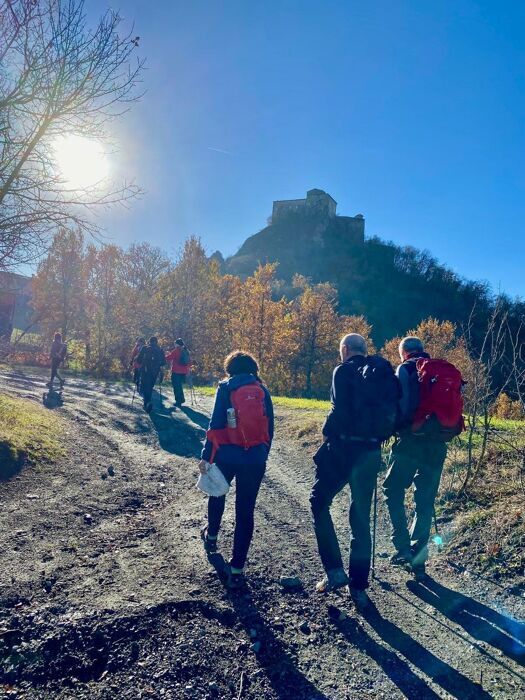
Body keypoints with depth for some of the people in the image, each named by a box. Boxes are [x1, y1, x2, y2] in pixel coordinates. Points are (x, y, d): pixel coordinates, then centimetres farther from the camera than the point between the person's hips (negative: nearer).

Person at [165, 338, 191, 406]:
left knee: (176, 386, 3)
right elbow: (189, 361, 12)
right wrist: (188, 369, 19)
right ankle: (182, 399, 23)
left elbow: (168, 357, -12)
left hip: (176, 371, -6)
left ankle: (178, 401, 3)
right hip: (184, 372, 6)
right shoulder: (186, 351, 7)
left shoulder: (176, 350, -11)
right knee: (179, 385, 21)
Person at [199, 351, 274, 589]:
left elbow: (216, 424, -8)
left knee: (217, 492, 28)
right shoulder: (263, 391, 7)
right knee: (245, 511, 8)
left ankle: (211, 536, 48)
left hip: (228, 454, -1)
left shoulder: (226, 388, -1)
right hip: (256, 458, 1)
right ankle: (237, 569, 10)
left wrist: (206, 456, -6)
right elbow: (269, 428, 8)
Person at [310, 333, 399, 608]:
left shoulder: (343, 371, -7)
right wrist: (376, 436, 15)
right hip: (371, 451, 6)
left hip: (344, 447, -6)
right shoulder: (385, 373, 12)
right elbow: (393, 412, 8)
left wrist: (326, 433, -3)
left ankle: (335, 570, 5)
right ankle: (358, 584, 20)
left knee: (319, 502, 11)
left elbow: (339, 409, -18)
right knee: (361, 518, 14)